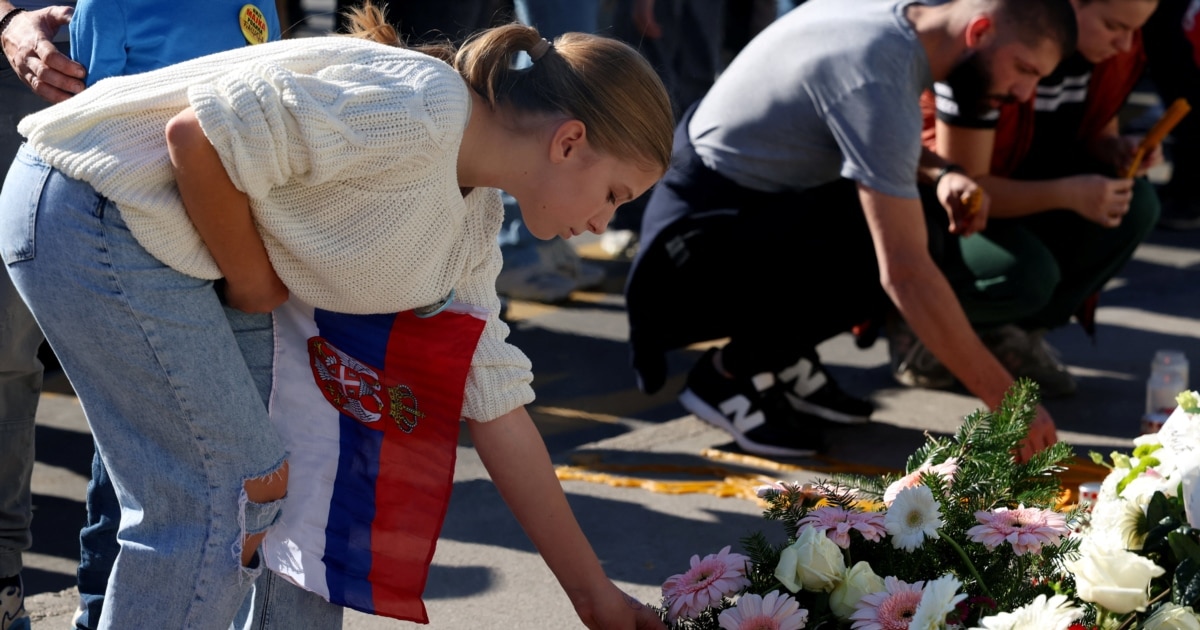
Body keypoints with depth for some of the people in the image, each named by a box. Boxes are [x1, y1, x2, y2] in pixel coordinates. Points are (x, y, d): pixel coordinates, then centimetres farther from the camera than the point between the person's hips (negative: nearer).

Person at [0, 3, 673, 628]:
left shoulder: (474, 221, 9)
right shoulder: (422, 112, -22)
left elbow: (497, 406, 13)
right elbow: (196, 136, -26)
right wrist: (253, 280, -10)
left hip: (158, 241, 10)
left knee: (272, 483, 11)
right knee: (221, 496, -7)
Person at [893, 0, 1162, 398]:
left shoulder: (1117, 51, -7)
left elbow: (1096, 136, 9)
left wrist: (1118, 150, -16)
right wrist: (1069, 193, -35)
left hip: (1022, 192, 7)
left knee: (1136, 203, -18)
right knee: (1027, 274, -35)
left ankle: (1015, 332, -3)